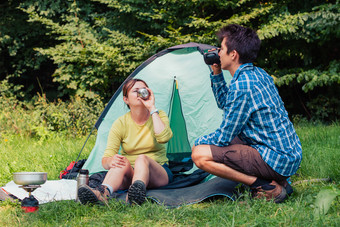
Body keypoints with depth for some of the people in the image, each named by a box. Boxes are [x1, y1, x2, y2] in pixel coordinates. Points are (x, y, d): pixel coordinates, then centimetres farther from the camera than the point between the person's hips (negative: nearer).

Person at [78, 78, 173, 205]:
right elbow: (105, 159, -10)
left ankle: (137, 190, -67)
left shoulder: (159, 116, 0)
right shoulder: (120, 124, -2)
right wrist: (110, 162, -36)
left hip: (159, 174, -1)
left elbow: (163, 137, -25)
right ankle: (103, 192, -65)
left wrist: (152, 108, -19)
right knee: (122, 162, -34)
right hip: (129, 174, 1)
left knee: (142, 159, -34)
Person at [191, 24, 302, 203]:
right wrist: (216, 74, 18)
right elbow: (225, 105, 28)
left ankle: (267, 188, -13)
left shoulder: (241, 86, -20)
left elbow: (223, 138, -13)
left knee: (200, 155, -15)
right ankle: (278, 182, 13)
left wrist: (199, 141, 6)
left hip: (275, 159, -10)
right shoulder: (259, 74, 11)